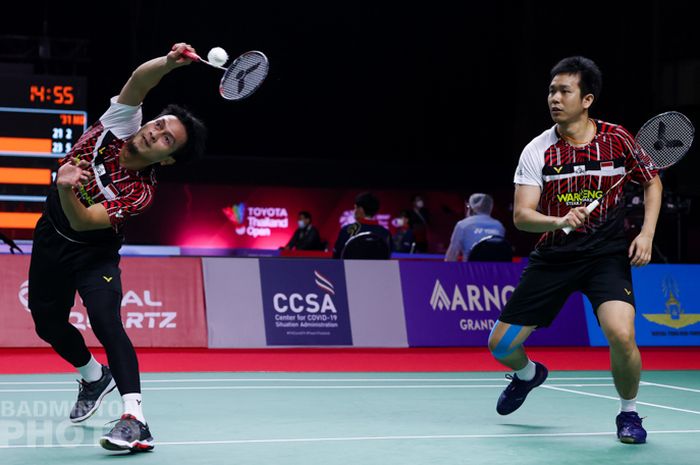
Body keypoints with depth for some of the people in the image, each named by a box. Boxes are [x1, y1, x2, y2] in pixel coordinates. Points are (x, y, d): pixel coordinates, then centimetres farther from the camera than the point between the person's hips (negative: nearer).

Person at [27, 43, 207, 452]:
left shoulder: (141, 193, -29)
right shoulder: (120, 124, -18)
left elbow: (82, 221, -36)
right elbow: (138, 81, -34)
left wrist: (67, 190, -56)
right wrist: (169, 63, -52)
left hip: (93, 253, -6)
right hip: (51, 238, 6)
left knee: (106, 321, -28)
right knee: (48, 323, 15)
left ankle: (135, 420, -34)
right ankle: (95, 377, 43)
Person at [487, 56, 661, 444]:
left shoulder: (616, 139, -6)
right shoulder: (536, 151, -7)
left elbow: (652, 183, 10)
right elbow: (521, 216, -14)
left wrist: (647, 233, -4)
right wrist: (562, 221, -33)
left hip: (607, 253, -2)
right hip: (553, 255, 2)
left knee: (621, 336, -27)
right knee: (500, 345, 2)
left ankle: (628, 413, 3)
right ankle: (529, 374, 40)